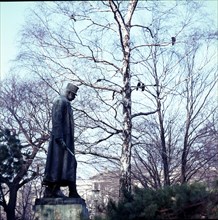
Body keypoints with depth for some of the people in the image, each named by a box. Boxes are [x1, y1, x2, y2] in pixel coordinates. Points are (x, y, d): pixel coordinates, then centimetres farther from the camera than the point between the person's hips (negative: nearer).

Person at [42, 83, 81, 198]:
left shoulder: (66, 103, 23)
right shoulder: (60, 102, -7)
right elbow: (56, 121, -17)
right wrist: (60, 138, -23)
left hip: (66, 139, 10)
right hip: (61, 139, -10)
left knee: (70, 164, 5)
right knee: (57, 163, -9)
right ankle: (50, 190, -7)